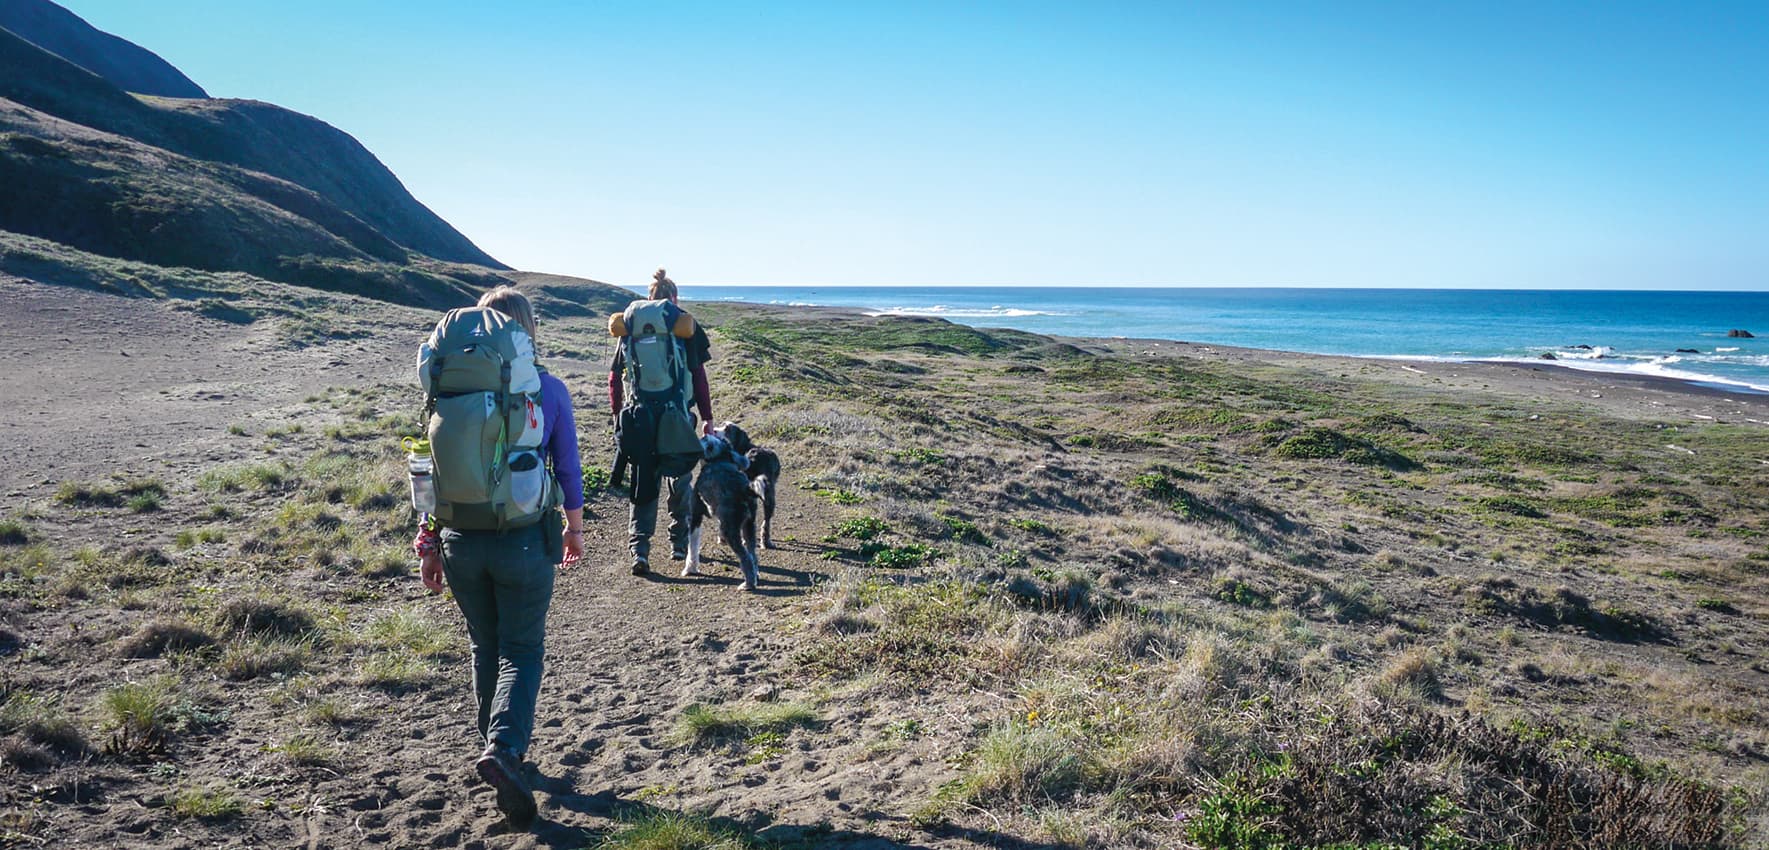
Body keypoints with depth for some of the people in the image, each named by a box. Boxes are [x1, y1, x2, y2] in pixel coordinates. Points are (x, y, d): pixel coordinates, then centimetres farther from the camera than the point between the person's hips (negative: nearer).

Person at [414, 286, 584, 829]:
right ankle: (504, 748, -14)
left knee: (484, 646, 21)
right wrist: (575, 528, 15)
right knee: (522, 651, 8)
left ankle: (498, 746, 34)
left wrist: (428, 543, 10)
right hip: (524, 540, -2)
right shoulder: (550, 390, -6)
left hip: (461, 540, 2)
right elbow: (568, 469, 0)